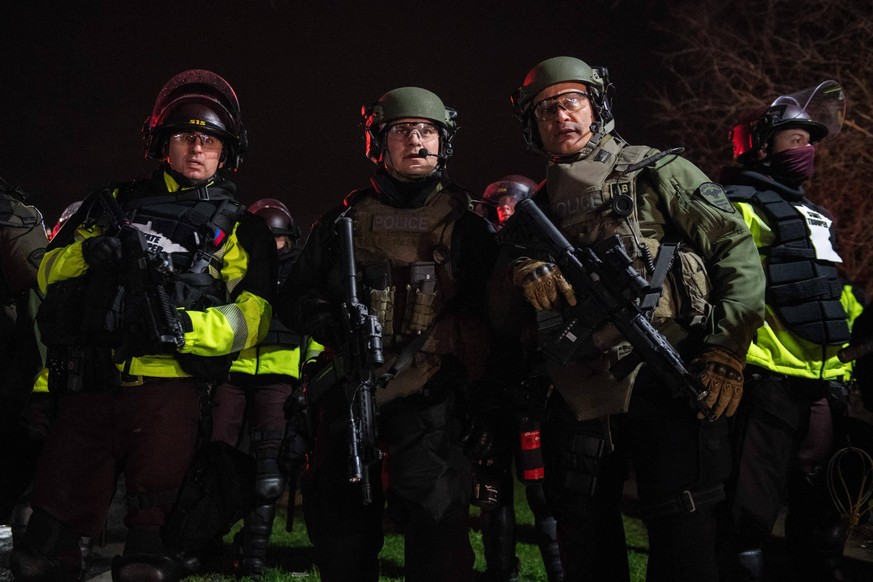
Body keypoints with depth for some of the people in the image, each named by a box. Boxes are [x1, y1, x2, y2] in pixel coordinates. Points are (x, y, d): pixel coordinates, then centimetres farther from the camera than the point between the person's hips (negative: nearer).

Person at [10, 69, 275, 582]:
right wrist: (91, 250, -4)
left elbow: (251, 318, 1)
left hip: (168, 384, -2)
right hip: (87, 385, 2)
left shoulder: (238, 229, 14)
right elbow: (49, 274, 18)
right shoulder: (116, 204, 22)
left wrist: (182, 327, -16)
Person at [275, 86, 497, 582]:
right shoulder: (346, 221, 14)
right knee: (340, 540, 10)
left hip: (430, 406, -3)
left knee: (437, 538, -15)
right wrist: (334, 325, -7)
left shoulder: (466, 223, 9)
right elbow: (294, 298, 14)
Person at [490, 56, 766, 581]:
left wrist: (727, 350, -13)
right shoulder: (535, 211, 15)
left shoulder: (658, 173, 2)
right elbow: (504, 318, 13)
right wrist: (522, 275, -10)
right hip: (581, 401, 5)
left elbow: (737, 249, -4)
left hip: (669, 387, -5)